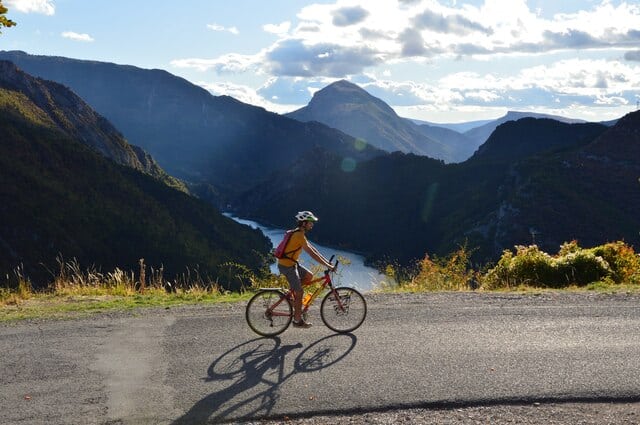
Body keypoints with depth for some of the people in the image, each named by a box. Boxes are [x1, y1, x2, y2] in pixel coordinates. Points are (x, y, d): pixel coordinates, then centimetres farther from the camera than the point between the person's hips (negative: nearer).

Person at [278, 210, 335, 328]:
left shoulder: (299, 234, 11)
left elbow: (313, 249, 14)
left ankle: (291, 293, 15)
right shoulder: (299, 236, -21)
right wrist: (327, 266, -22)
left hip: (291, 263, 9)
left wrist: (327, 261, 10)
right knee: (299, 292, -3)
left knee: (309, 276, 12)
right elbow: (312, 253, -24)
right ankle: (298, 320, 7)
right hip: (287, 265, -9)